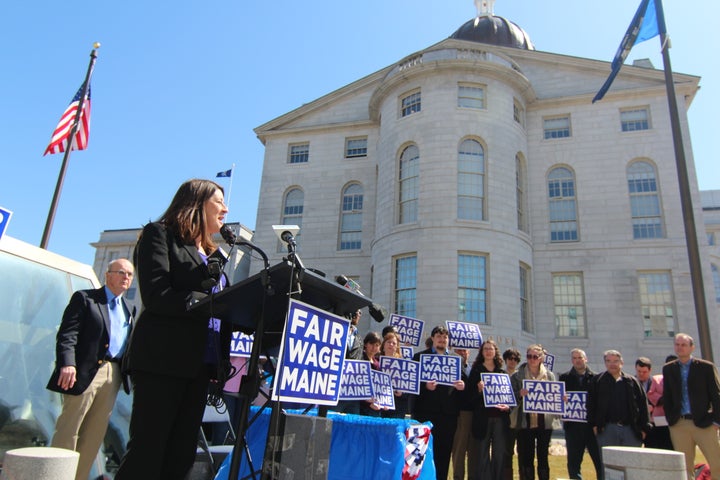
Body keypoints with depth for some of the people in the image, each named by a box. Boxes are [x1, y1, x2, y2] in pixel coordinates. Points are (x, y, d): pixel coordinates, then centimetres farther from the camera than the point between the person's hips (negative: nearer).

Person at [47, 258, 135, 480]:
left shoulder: (129, 309, 21)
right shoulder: (85, 298, 2)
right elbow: (67, 334, -8)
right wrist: (67, 363, -21)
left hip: (113, 374, 6)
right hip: (86, 371, -6)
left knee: (95, 433, 9)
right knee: (68, 430, -1)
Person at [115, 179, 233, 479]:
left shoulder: (214, 255, 22)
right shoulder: (159, 234, 1)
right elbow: (157, 295, -14)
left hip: (201, 365, 7)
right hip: (161, 361, -7)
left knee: (181, 455, 8)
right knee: (147, 452, -4)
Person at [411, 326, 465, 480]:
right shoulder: (420, 356, 7)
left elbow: (463, 381, 13)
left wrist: (462, 385, -9)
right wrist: (426, 386, -18)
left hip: (448, 412, 3)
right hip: (427, 411, -3)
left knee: (444, 452, 5)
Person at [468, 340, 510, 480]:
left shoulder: (503, 372, 14)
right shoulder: (476, 371, 6)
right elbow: (470, 393, 0)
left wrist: (508, 406, -4)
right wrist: (479, 389, -19)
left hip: (500, 417, 3)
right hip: (483, 417, -2)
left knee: (499, 454, 4)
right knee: (482, 454, -1)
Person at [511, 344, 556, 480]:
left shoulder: (549, 376, 7)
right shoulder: (517, 376, 2)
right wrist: (519, 395, -20)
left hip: (544, 422, 1)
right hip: (525, 423, -1)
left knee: (543, 457, 9)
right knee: (525, 459, 3)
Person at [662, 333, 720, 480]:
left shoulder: (706, 367, 1)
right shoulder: (668, 369, 9)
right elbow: (667, 396, 11)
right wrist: (670, 419, 4)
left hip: (704, 423, -2)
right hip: (679, 424, 2)